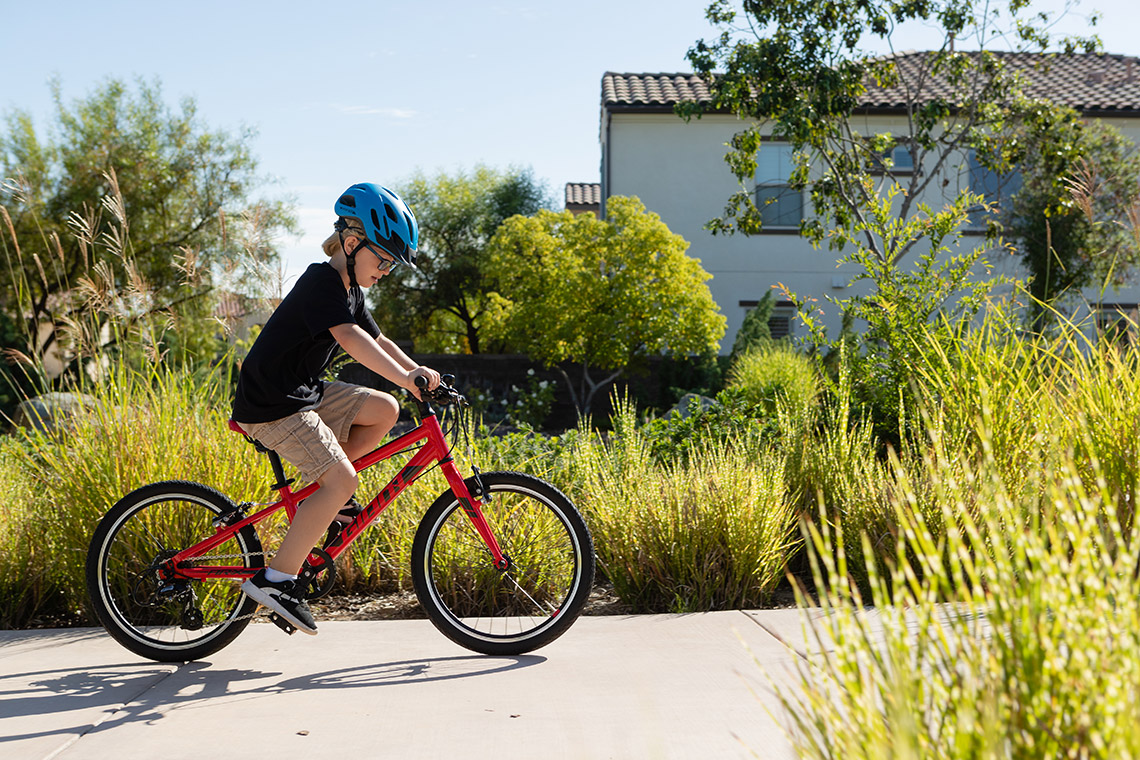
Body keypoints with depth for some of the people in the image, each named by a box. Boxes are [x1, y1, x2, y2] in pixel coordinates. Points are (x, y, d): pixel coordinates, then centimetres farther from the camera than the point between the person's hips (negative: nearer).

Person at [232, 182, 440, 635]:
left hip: (303, 393, 10)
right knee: (342, 482, -18)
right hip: (271, 405, -10)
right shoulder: (322, 281, -19)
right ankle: (275, 579, -12)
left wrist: (417, 371, 4)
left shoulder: (348, 289, 13)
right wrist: (404, 378, -43)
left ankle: (324, 499, 12)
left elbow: (376, 340, 18)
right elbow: (349, 338, -34)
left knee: (384, 410, 2)